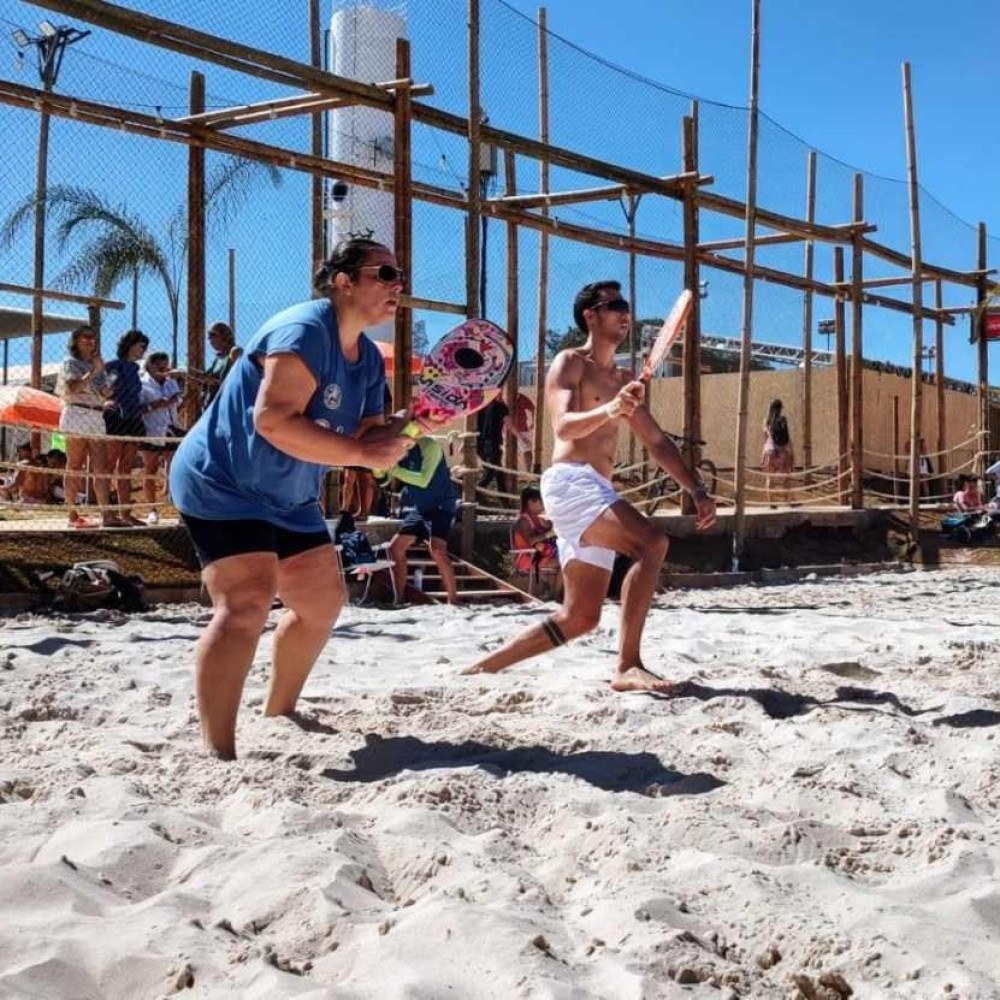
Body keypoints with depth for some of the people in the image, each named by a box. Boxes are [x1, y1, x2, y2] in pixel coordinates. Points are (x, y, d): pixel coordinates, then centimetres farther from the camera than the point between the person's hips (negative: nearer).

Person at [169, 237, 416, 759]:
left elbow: (368, 436, 7)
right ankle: (218, 755, -27)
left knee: (323, 601, 15)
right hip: (221, 485, -10)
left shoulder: (368, 359, 7)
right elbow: (274, 421, -33)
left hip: (288, 499, 10)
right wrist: (362, 453, -32)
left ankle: (278, 715, 32)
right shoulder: (303, 331, -22)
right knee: (246, 604, -24)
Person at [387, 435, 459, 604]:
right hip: (418, 508, 8)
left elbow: (424, 480, -27)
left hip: (441, 506, -8)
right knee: (396, 547, 3)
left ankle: (454, 601, -21)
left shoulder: (429, 446, -17)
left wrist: (395, 470, -30)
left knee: (437, 550, -26)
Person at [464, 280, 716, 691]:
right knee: (652, 543, -29)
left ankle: (480, 668, 13)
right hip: (570, 482, -9)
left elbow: (658, 441, 26)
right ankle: (628, 666, -31)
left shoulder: (625, 380, 24)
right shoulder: (569, 362, 0)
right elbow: (563, 426, -16)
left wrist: (697, 490, 15)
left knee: (580, 618, 6)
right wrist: (607, 411, -36)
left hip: (598, 491, 9)